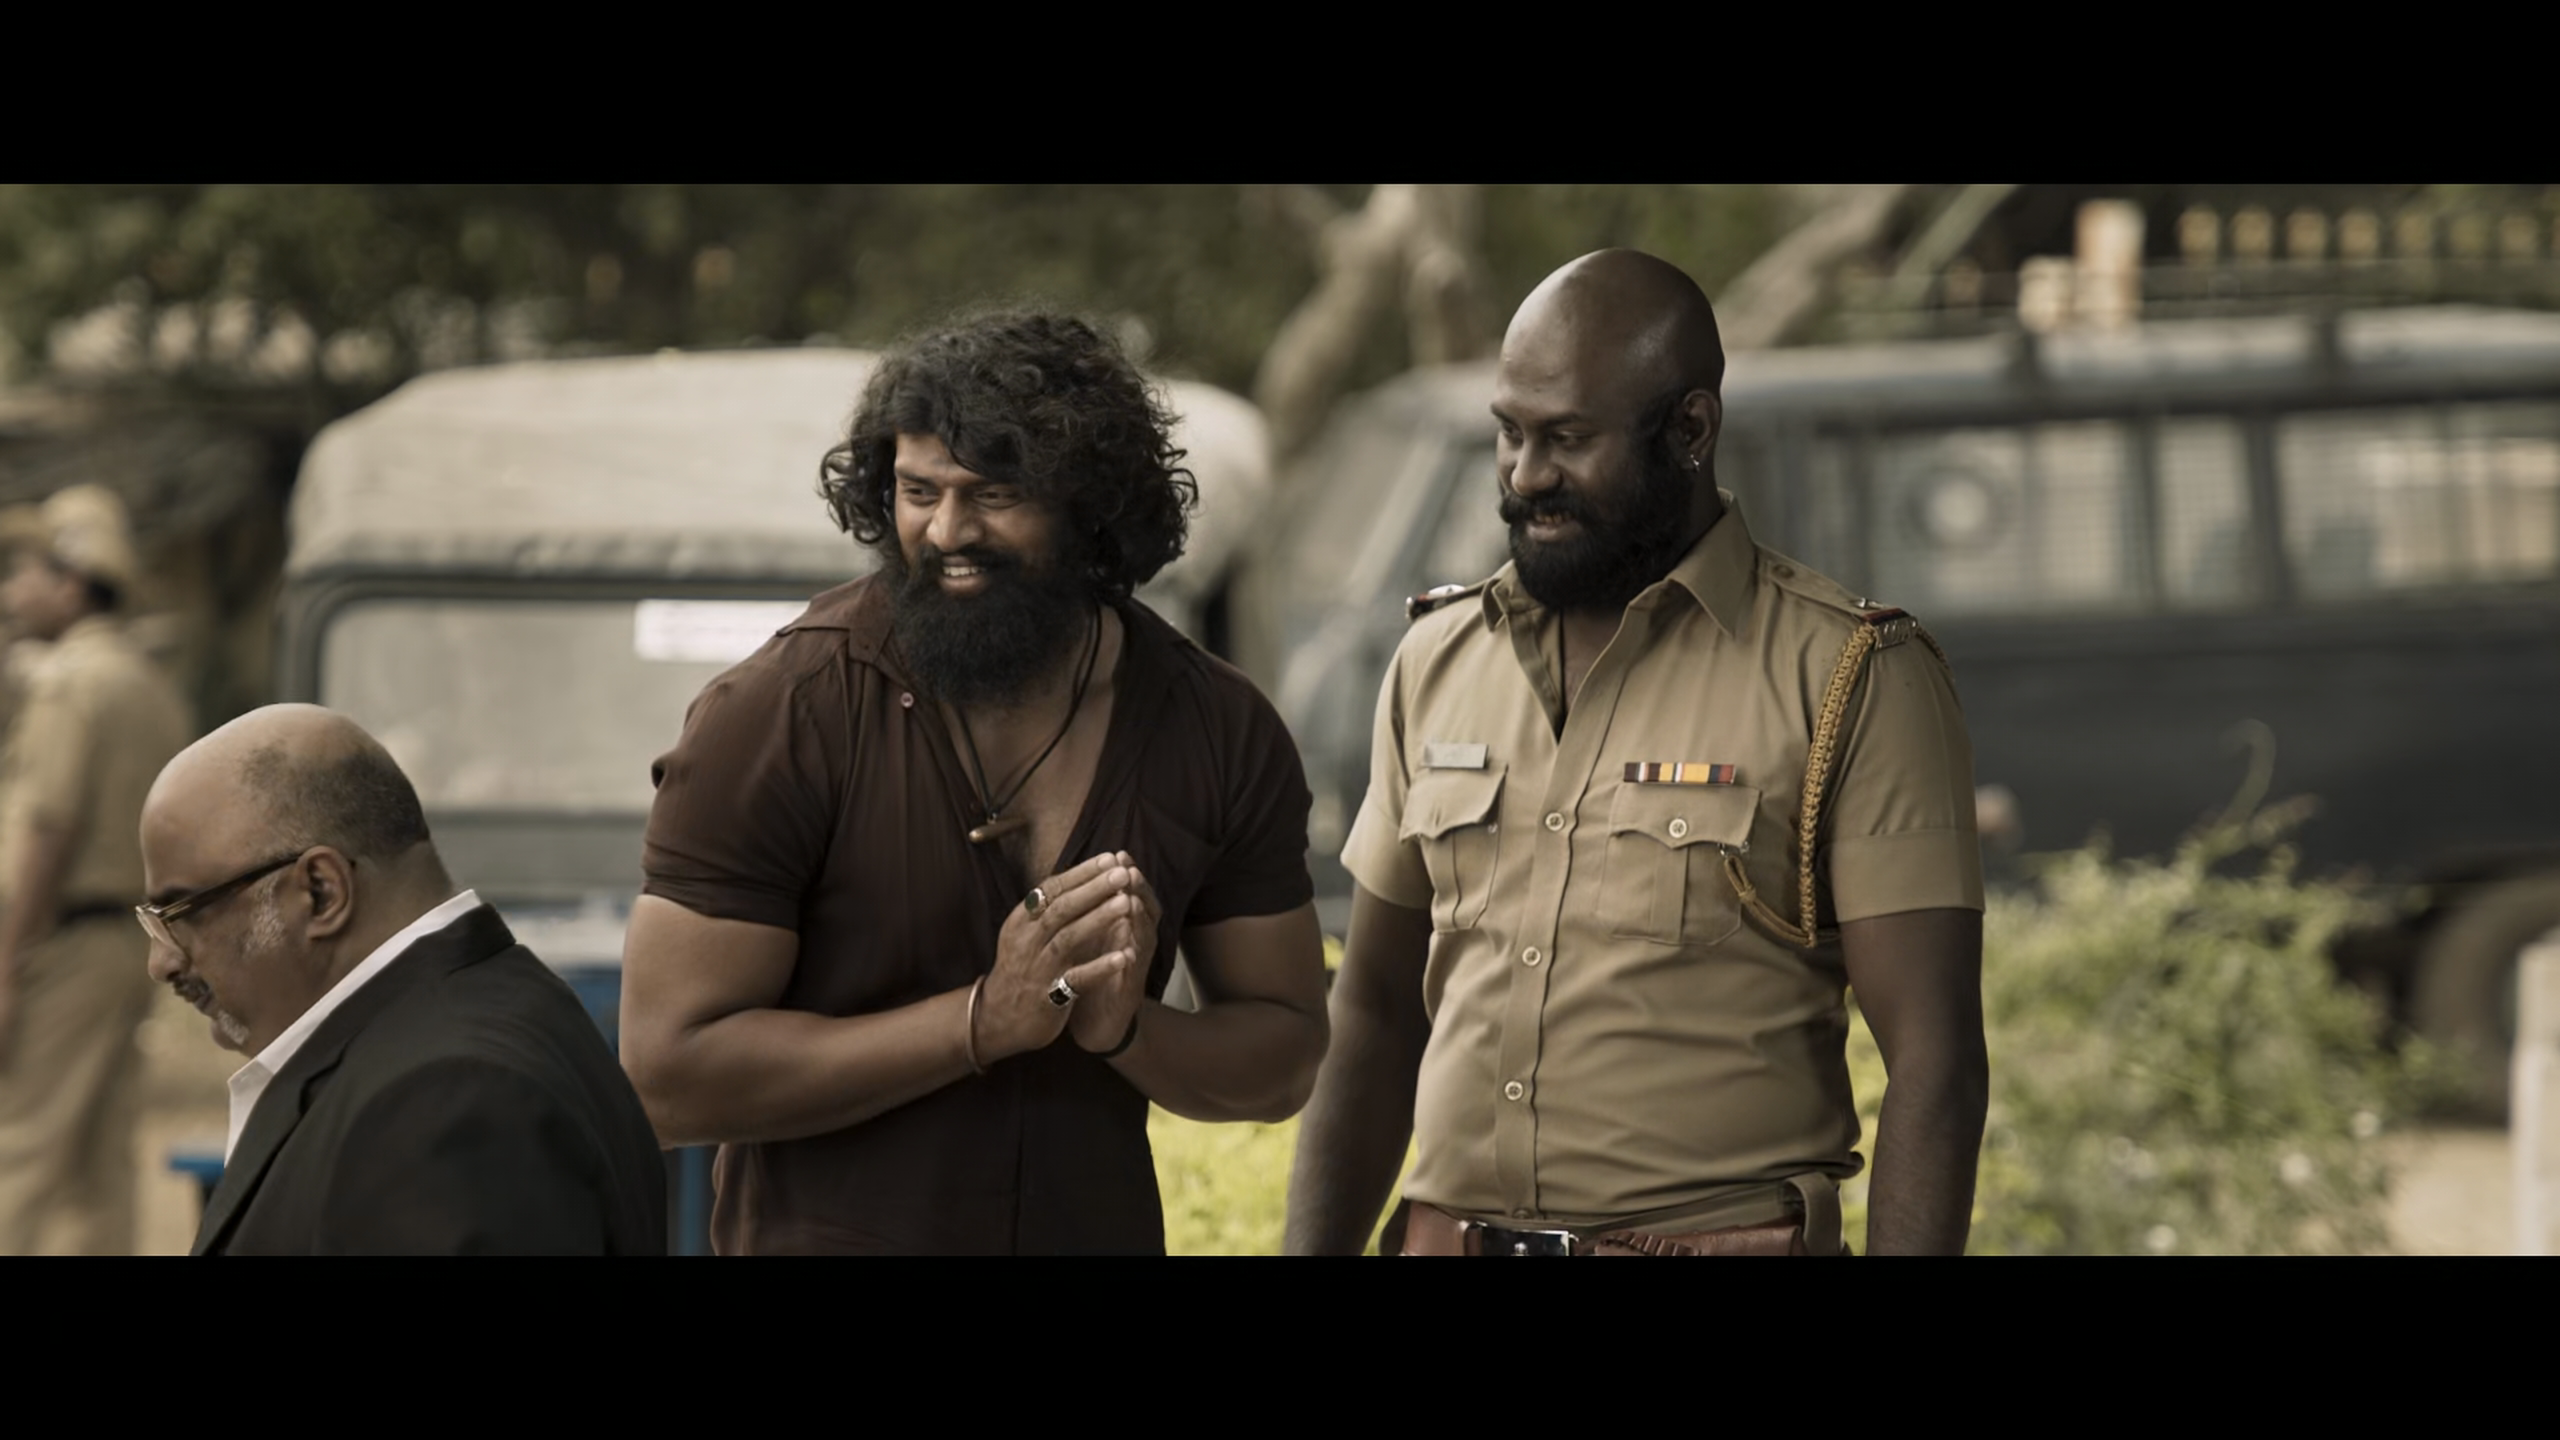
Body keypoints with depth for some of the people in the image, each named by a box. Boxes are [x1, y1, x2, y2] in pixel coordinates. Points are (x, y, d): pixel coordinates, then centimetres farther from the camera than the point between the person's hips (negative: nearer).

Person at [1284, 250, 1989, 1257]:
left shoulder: (1850, 680, -6)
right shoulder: (1438, 661, 9)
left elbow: (1934, 1062, -10)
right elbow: (1377, 1012, 13)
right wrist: (1313, 1253, 5)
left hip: (1717, 1234, -4)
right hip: (1445, 1235, 4)